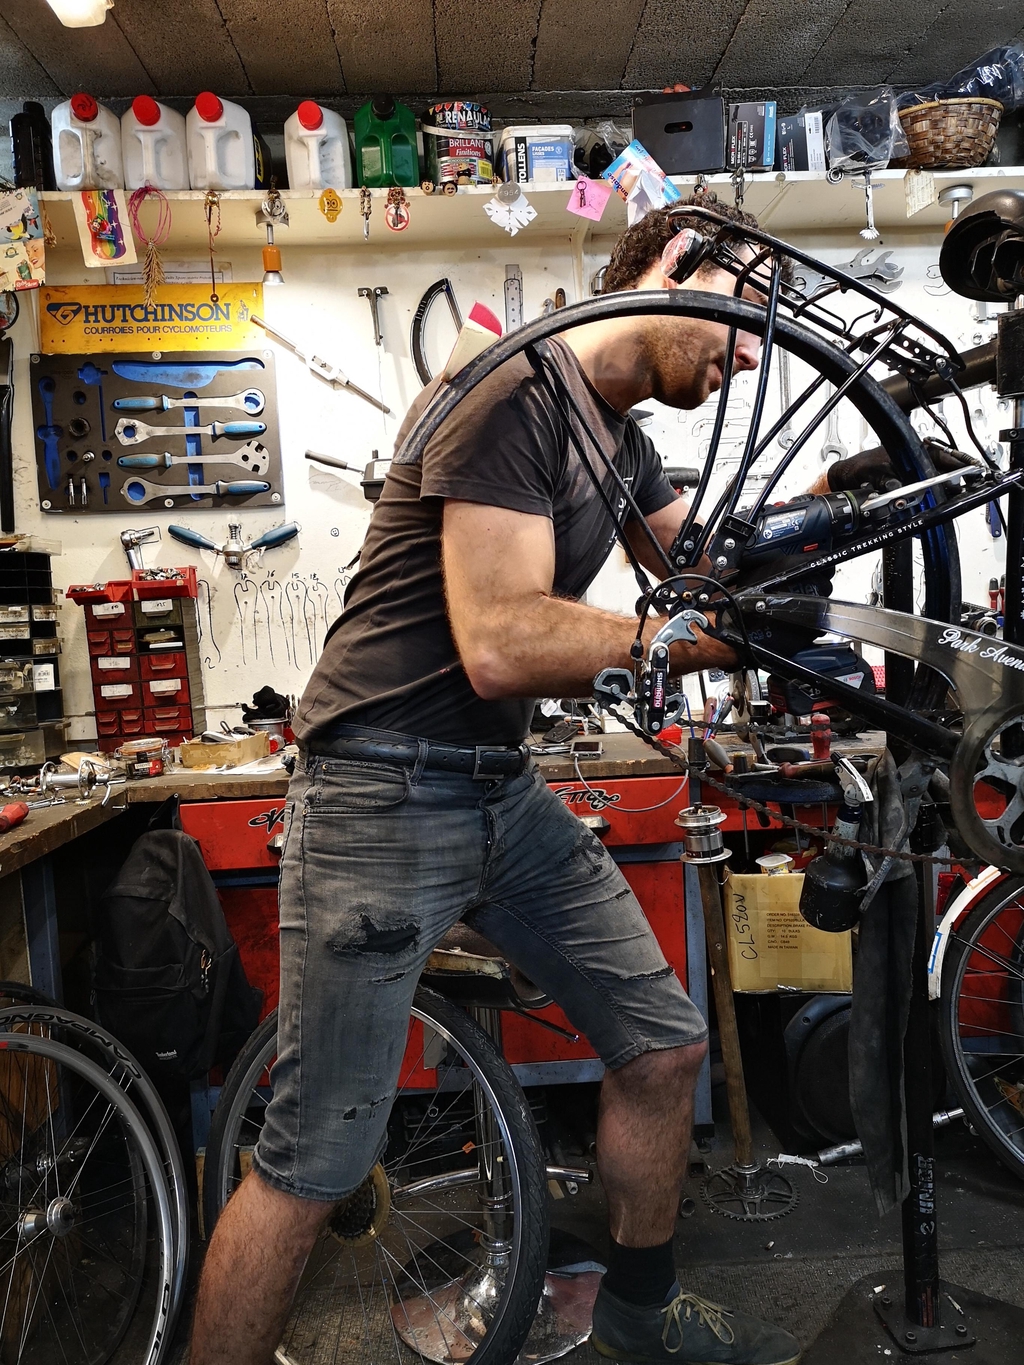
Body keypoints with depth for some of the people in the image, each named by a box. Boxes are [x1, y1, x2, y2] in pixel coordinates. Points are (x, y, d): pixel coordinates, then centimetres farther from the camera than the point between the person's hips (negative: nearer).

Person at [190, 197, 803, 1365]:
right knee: (314, 1169, -3)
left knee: (665, 1048, 13)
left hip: (504, 790, 9)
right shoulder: (519, 391, -15)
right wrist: (713, 637, -21)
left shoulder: (621, 439, 15)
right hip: (386, 797, -9)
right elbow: (501, 645, -24)